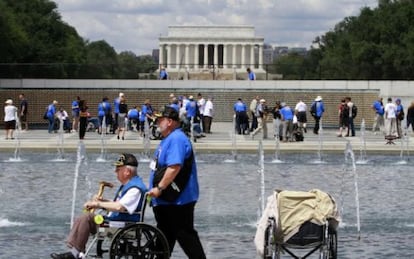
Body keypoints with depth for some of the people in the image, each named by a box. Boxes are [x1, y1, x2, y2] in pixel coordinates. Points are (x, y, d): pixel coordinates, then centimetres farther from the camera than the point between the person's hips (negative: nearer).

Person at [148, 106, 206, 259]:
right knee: (164, 236, 16)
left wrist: (159, 188, -27)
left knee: (185, 235, -7)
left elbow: (175, 167, -29)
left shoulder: (176, 139, -18)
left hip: (178, 201, -11)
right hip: (166, 201, 11)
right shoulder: (169, 139, 16)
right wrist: (158, 189, 24)